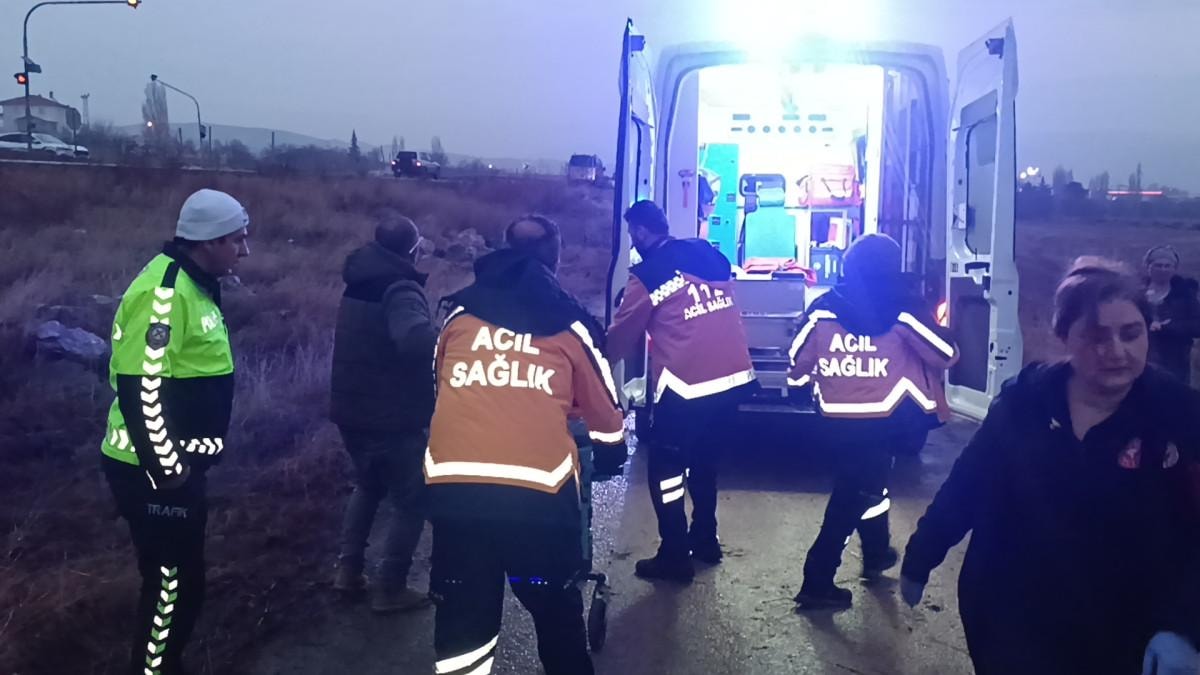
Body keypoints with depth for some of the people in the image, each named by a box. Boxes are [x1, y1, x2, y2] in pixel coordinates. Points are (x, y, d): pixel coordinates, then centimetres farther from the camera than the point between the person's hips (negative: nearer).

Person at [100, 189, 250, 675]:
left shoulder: (195, 285, 10)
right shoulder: (165, 291, -22)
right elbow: (139, 390, -25)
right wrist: (166, 470, -19)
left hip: (176, 464, 10)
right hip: (153, 473, -10)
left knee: (179, 579, 20)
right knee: (173, 584, 2)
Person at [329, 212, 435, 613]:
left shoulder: (361, 281, 9)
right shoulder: (400, 289, -20)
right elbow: (415, 339, -42)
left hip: (351, 410, 9)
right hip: (392, 418, -8)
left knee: (368, 486, 28)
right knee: (411, 501, 6)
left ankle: (349, 569, 27)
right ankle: (390, 590, 11)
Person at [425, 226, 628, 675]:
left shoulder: (460, 313, 16)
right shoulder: (567, 323, 11)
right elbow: (603, 410, 20)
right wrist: (610, 458, 40)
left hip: (454, 486, 1)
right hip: (539, 489, -1)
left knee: (462, 617, 12)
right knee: (556, 608, 19)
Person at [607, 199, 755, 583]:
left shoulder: (647, 274, -7)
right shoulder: (711, 256, 10)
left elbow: (621, 339, 1)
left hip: (686, 385, -7)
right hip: (735, 376, 7)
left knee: (665, 468, 8)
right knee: (704, 461, 23)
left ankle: (674, 557, 12)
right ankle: (705, 540, 34)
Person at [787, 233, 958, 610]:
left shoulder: (823, 308, -1)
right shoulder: (903, 310, -7)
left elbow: (798, 364, 3)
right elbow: (947, 355, 0)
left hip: (835, 420, 4)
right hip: (881, 420, -3)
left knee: (865, 484, 25)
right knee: (854, 497, 3)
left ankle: (877, 555, 43)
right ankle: (817, 583, 2)